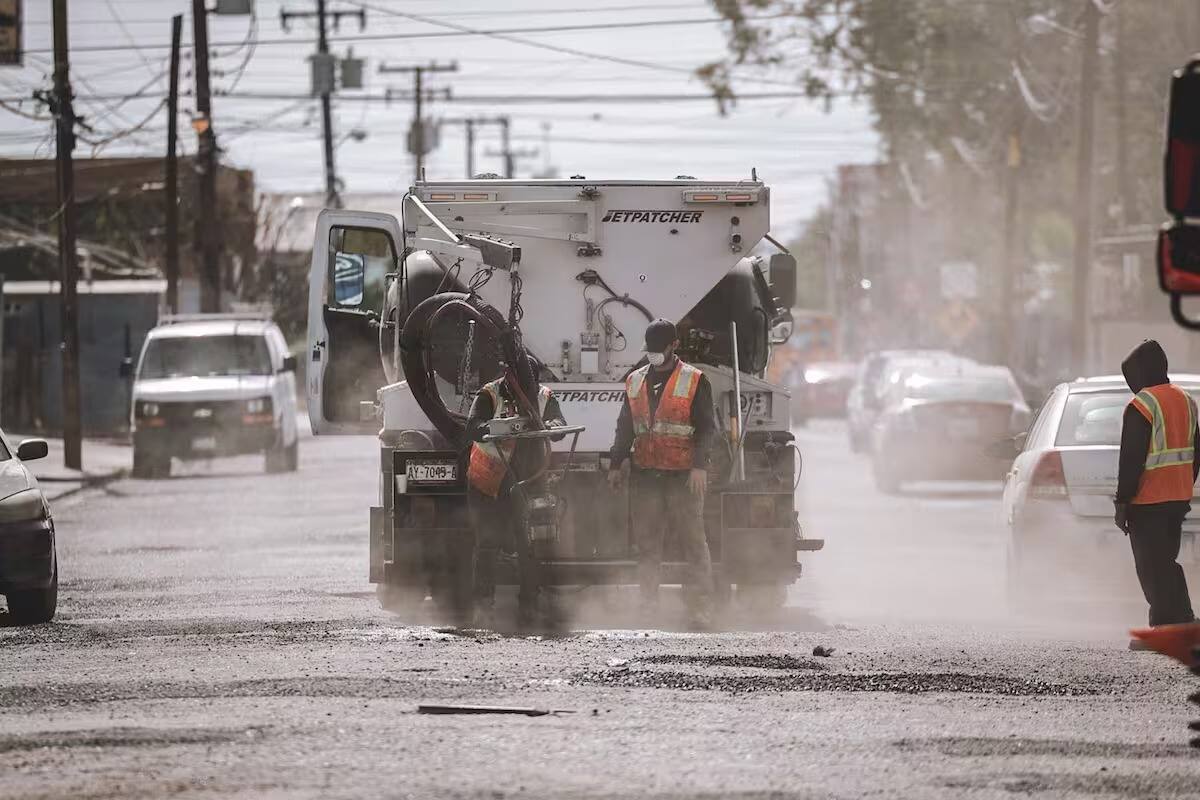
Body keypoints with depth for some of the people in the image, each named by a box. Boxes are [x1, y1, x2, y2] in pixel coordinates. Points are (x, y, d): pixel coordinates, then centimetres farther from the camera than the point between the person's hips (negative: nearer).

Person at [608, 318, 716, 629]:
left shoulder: (694, 382, 0)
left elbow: (706, 427, -3)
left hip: (684, 475, -5)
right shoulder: (635, 382, 16)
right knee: (646, 542, 5)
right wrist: (616, 464, 15)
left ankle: (699, 607, -4)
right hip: (646, 474, 5)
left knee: (692, 540, -5)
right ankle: (648, 606, 9)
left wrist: (700, 466, -13)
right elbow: (625, 427, 21)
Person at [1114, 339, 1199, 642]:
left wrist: (1122, 502, -12)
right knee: (1167, 564, 17)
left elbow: (1131, 460, -17)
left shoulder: (1141, 407, -14)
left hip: (1149, 503, -8)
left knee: (1153, 569, -4)